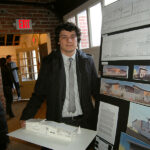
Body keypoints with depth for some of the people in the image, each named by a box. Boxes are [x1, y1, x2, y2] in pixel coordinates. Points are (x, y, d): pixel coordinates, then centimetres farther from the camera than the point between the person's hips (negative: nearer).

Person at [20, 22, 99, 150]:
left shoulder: (87, 61, 0)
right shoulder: (48, 62, -3)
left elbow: (96, 90, 4)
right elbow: (39, 93, -2)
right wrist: (26, 117, -10)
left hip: (84, 120, 2)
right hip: (58, 121, -1)